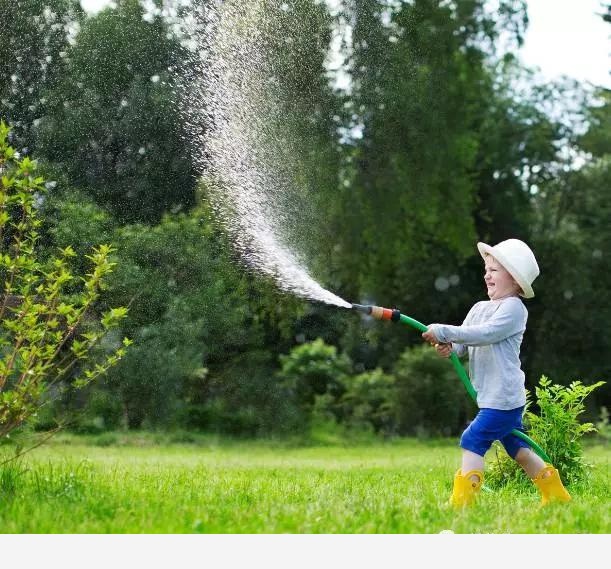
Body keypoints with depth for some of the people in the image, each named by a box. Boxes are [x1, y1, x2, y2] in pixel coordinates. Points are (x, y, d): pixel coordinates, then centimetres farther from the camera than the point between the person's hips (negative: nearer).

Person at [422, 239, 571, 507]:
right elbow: (463, 344, 9)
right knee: (518, 449, 16)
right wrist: (447, 347, -15)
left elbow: (485, 334, -25)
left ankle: (461, 501, -8)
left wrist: (444, 331, -28)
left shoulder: (514, 307, -12)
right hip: (492, 397, 9)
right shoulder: (479, 308, 14)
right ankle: (556, 494, 27)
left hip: (504, 396, -9)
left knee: (473, 440, -12)